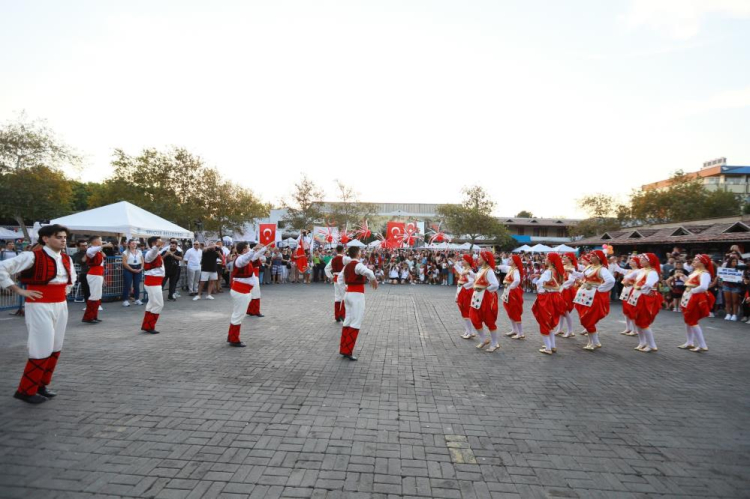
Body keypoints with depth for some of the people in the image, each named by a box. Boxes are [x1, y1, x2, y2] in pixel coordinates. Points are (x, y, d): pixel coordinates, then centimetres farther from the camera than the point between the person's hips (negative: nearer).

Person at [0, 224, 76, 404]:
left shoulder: (66, 259, 8)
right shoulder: (32, 256, -13)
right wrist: (19, 290, -13)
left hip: (61, 305, 7)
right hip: (40, 306, -7)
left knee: (55, 348, 11)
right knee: (43, 349, -5)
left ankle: (42, 385, 26)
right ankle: (26, 390, 12)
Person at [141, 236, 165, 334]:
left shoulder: (156, 253, 13)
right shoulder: (151, 253, -18)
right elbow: (153, 251, -45)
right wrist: (157, 246, -63)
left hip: (154, 282, 11)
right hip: (153, 282, -11)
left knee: (152, 304, 17)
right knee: (158, 305, -7)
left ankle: (146, 325, 26)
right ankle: (149, 326, 0)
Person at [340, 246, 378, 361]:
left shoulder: (346, 266, 11)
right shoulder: (358, 265, -16)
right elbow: (368, 272, -36)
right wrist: (373, 280, -17)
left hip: (348, 294, 9)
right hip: (357, 295, -8)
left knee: (348, 321, 13)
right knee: (356, 323, -4)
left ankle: (343, 348, 17)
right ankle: (347, 351, -5)